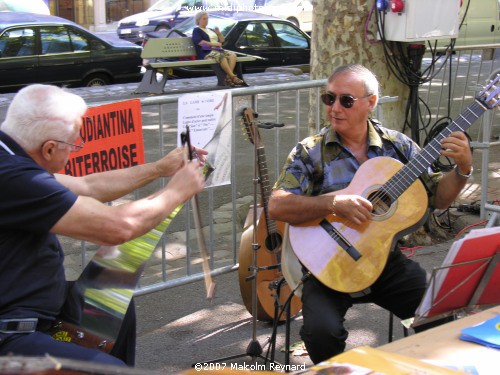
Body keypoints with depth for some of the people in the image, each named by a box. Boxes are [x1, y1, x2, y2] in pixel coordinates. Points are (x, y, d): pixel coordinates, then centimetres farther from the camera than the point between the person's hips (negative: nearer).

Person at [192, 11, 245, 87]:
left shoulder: (210, 30, 32)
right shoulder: (196, 30, 11)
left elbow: (222, 40, 29)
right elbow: (199, 41, -8)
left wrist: (219, 33, 7)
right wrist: (213, 44, -13)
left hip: (218, 50, 7)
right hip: (207, 52, -7)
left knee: (232, 54, -23)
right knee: (221, 56, -37)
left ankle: (228, 78, -36)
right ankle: (233, 77, -41)